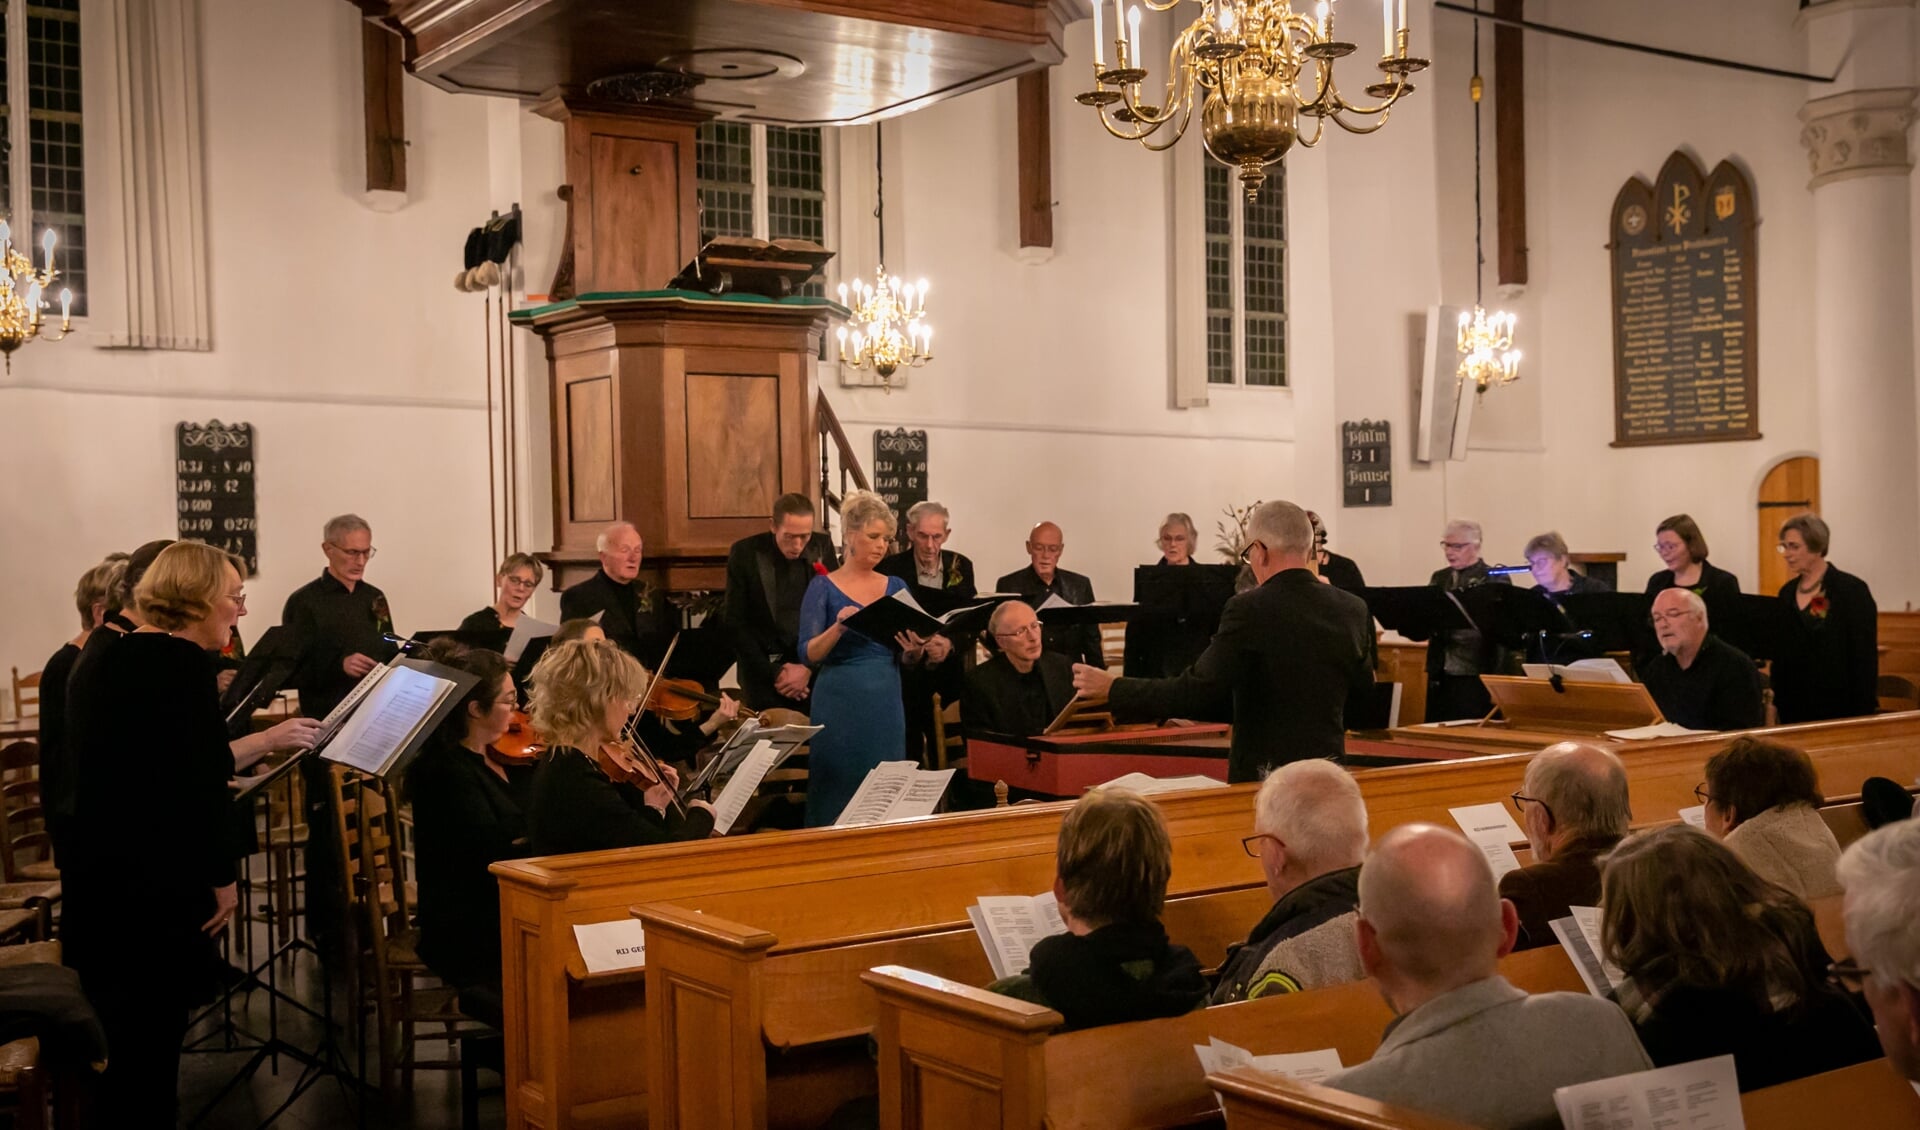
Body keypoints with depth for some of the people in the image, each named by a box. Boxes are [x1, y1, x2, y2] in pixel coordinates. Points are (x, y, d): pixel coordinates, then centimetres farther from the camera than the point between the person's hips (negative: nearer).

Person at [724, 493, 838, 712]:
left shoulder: (823, 547, -1)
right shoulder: (745, 553, -7)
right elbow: (735, 622, -5)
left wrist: (809, 668, -9)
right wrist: (773, 672, -10)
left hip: (814, 671, 1)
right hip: (763, 672, -1)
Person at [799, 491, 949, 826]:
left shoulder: (896, 587, 9)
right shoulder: (824, 588, -3)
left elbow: (905, 659, 9)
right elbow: (809, 654, -10)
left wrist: (915, 651, -13)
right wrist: (839, 626, -26)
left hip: (886, 704, 4)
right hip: (839, 704, -4)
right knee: (837, 796, -1)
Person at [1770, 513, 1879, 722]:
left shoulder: (1852, 589, -6)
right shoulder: (1787, 593, 11)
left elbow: (1866, 657, -9)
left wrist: (1864, 711, -13)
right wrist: (1776, 701, 9)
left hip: (1839, 706, -5)